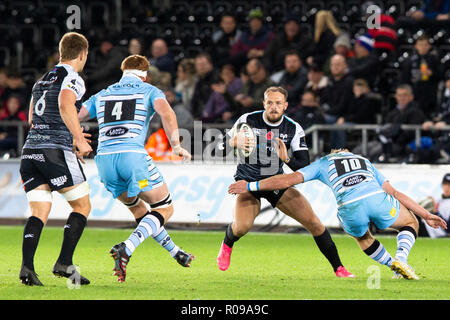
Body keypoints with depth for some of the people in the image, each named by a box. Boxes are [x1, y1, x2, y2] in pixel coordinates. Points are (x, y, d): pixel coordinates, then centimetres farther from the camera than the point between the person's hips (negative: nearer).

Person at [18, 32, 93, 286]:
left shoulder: (42, 80, 22)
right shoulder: (73, 79, -2)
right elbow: (65, 104, -23)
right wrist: (79, 140, -21)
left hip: (30, 150, 7)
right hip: (57, 151, -7)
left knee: (39, 213, 4)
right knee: (82, 206, 6)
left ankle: (27, 266, -13)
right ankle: (64, 263, -3)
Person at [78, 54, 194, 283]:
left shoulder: (102, 95, 24)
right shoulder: (149, 91, 12)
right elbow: (166, 112, -9)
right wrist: (176, 145, -13)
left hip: (104, 159, 5)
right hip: (133, 155, -5)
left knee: (137, 208, 26)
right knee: (164, 209, 6)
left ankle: (174, 252, 30)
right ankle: (126, 248, -17)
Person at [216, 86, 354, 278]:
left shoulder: (293, 129, -8)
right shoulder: (248, 120, -11)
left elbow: (304, 166, -11)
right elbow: (223, 145, -1)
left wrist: (286, 159, -31)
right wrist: (235, 142, -25)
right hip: (248, 182, -2)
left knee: (313, 222, -9)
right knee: (242, 227, -26)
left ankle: (338, 268, 4)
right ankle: (227, 245, 13)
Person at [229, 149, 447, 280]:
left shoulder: (323, 163, 30)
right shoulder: (364, 161, 37)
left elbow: (288, 180, 20)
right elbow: (395, 193, 32)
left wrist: (250, 186, 26)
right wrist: (425, 215, 37)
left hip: (349, 209, 0)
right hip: (376, 199, 1)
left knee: (362, 237, 35)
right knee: (410, 223, 28)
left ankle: (393, 265, 21)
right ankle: (401, 259, 1)